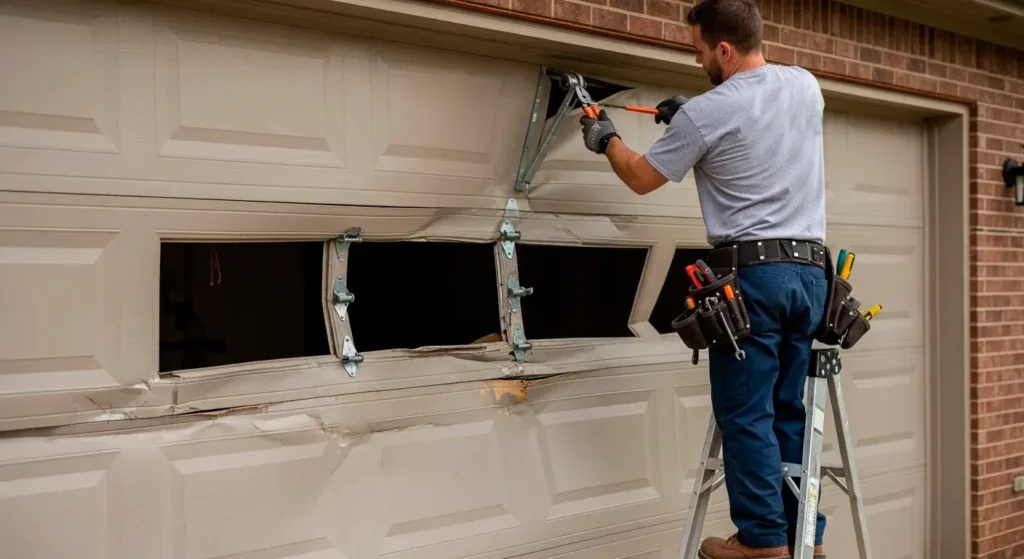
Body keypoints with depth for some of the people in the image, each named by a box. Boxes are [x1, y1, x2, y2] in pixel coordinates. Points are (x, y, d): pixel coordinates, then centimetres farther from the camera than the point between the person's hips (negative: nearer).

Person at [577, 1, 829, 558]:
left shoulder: (707, 112, -8)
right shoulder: (806, 86, 11)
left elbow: (642, 178, 4)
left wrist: (606, 139, 23)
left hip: (752, 271, -7)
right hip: (811, 270, 7)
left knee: (746, 414, 1)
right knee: (790, 412, 12)